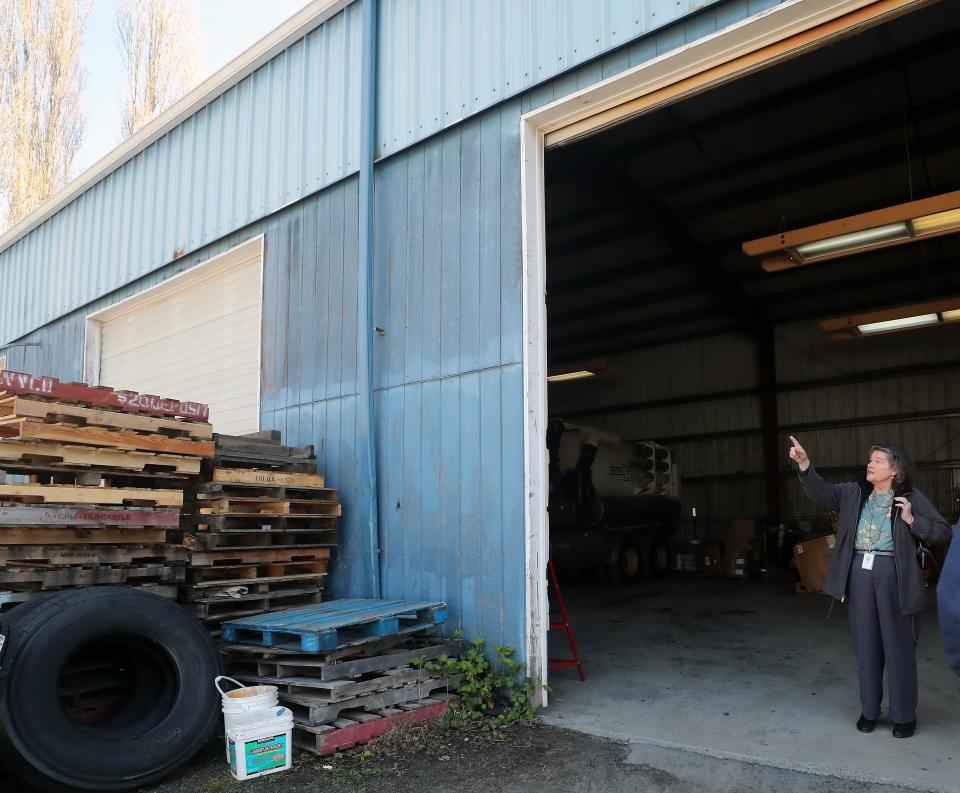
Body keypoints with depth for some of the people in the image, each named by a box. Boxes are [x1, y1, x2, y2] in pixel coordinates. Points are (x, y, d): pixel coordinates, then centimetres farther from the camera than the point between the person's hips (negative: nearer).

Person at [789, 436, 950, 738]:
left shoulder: (911, 498, -1)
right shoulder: (853, 493, 7)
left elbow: (943, 532, -1)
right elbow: (821, 491, -5)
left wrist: (912, 520, -16)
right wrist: (804, 463, -19)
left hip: (893, 575, -3)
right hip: (860, 572, 3)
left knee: (898, 645, 4)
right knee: (866, 643, 11)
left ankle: (904, 714, 18)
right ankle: (869, 709, 23)